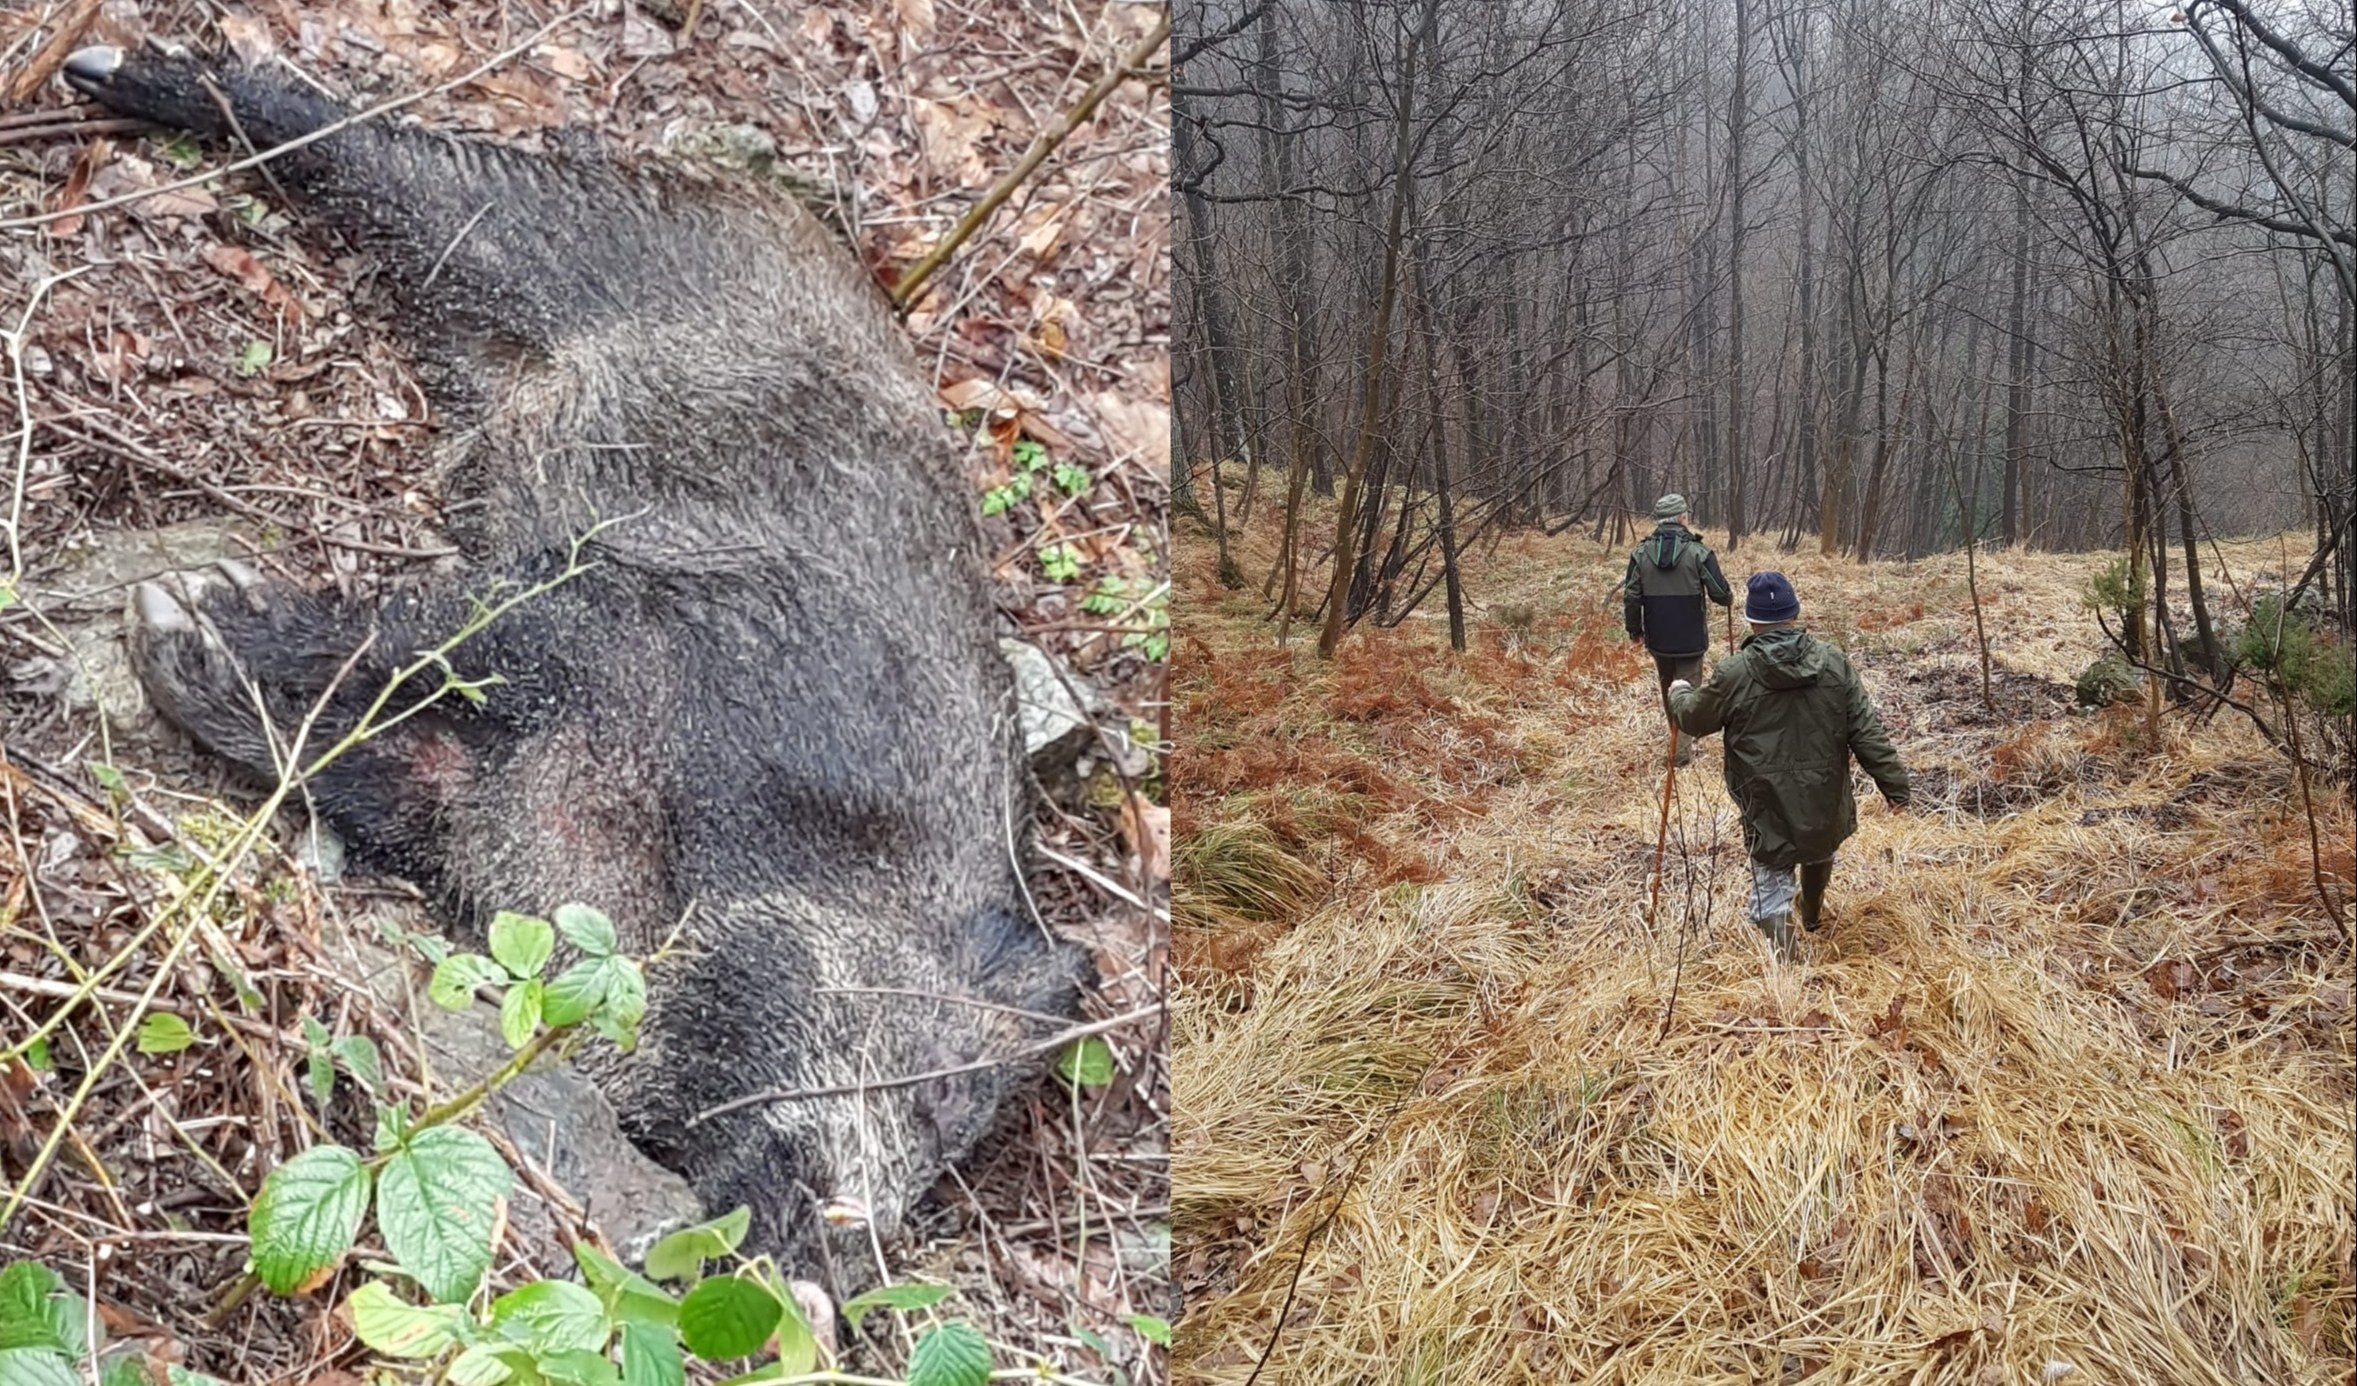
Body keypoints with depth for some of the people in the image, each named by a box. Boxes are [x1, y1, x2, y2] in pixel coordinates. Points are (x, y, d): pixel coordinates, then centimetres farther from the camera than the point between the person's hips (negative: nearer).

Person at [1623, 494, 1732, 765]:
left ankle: (1678, 739, 35)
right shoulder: (1698, 552, -12)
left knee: (1668, 690, 20)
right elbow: (1721, 594, -10)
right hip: (1691, 640, -3)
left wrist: (1635, 631, 10)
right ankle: (1682, 750, 1)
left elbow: (1631, 597, -3)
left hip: (1658, 640, 4)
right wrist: (1730, 597, 14)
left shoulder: (1641, 553, -3)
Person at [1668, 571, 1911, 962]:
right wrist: (1893, 783, 0)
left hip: (1767, 804, -4)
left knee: (1771, 884, 7)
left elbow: (1694, 719, 1)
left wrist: (1679, 694, 24)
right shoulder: (1833, 663, -8)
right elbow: (1866, 731, -7)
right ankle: (1813, 914, 57)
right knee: (1819, 852, 32)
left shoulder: (1734, 673, -15)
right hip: (1824, 798, 4)